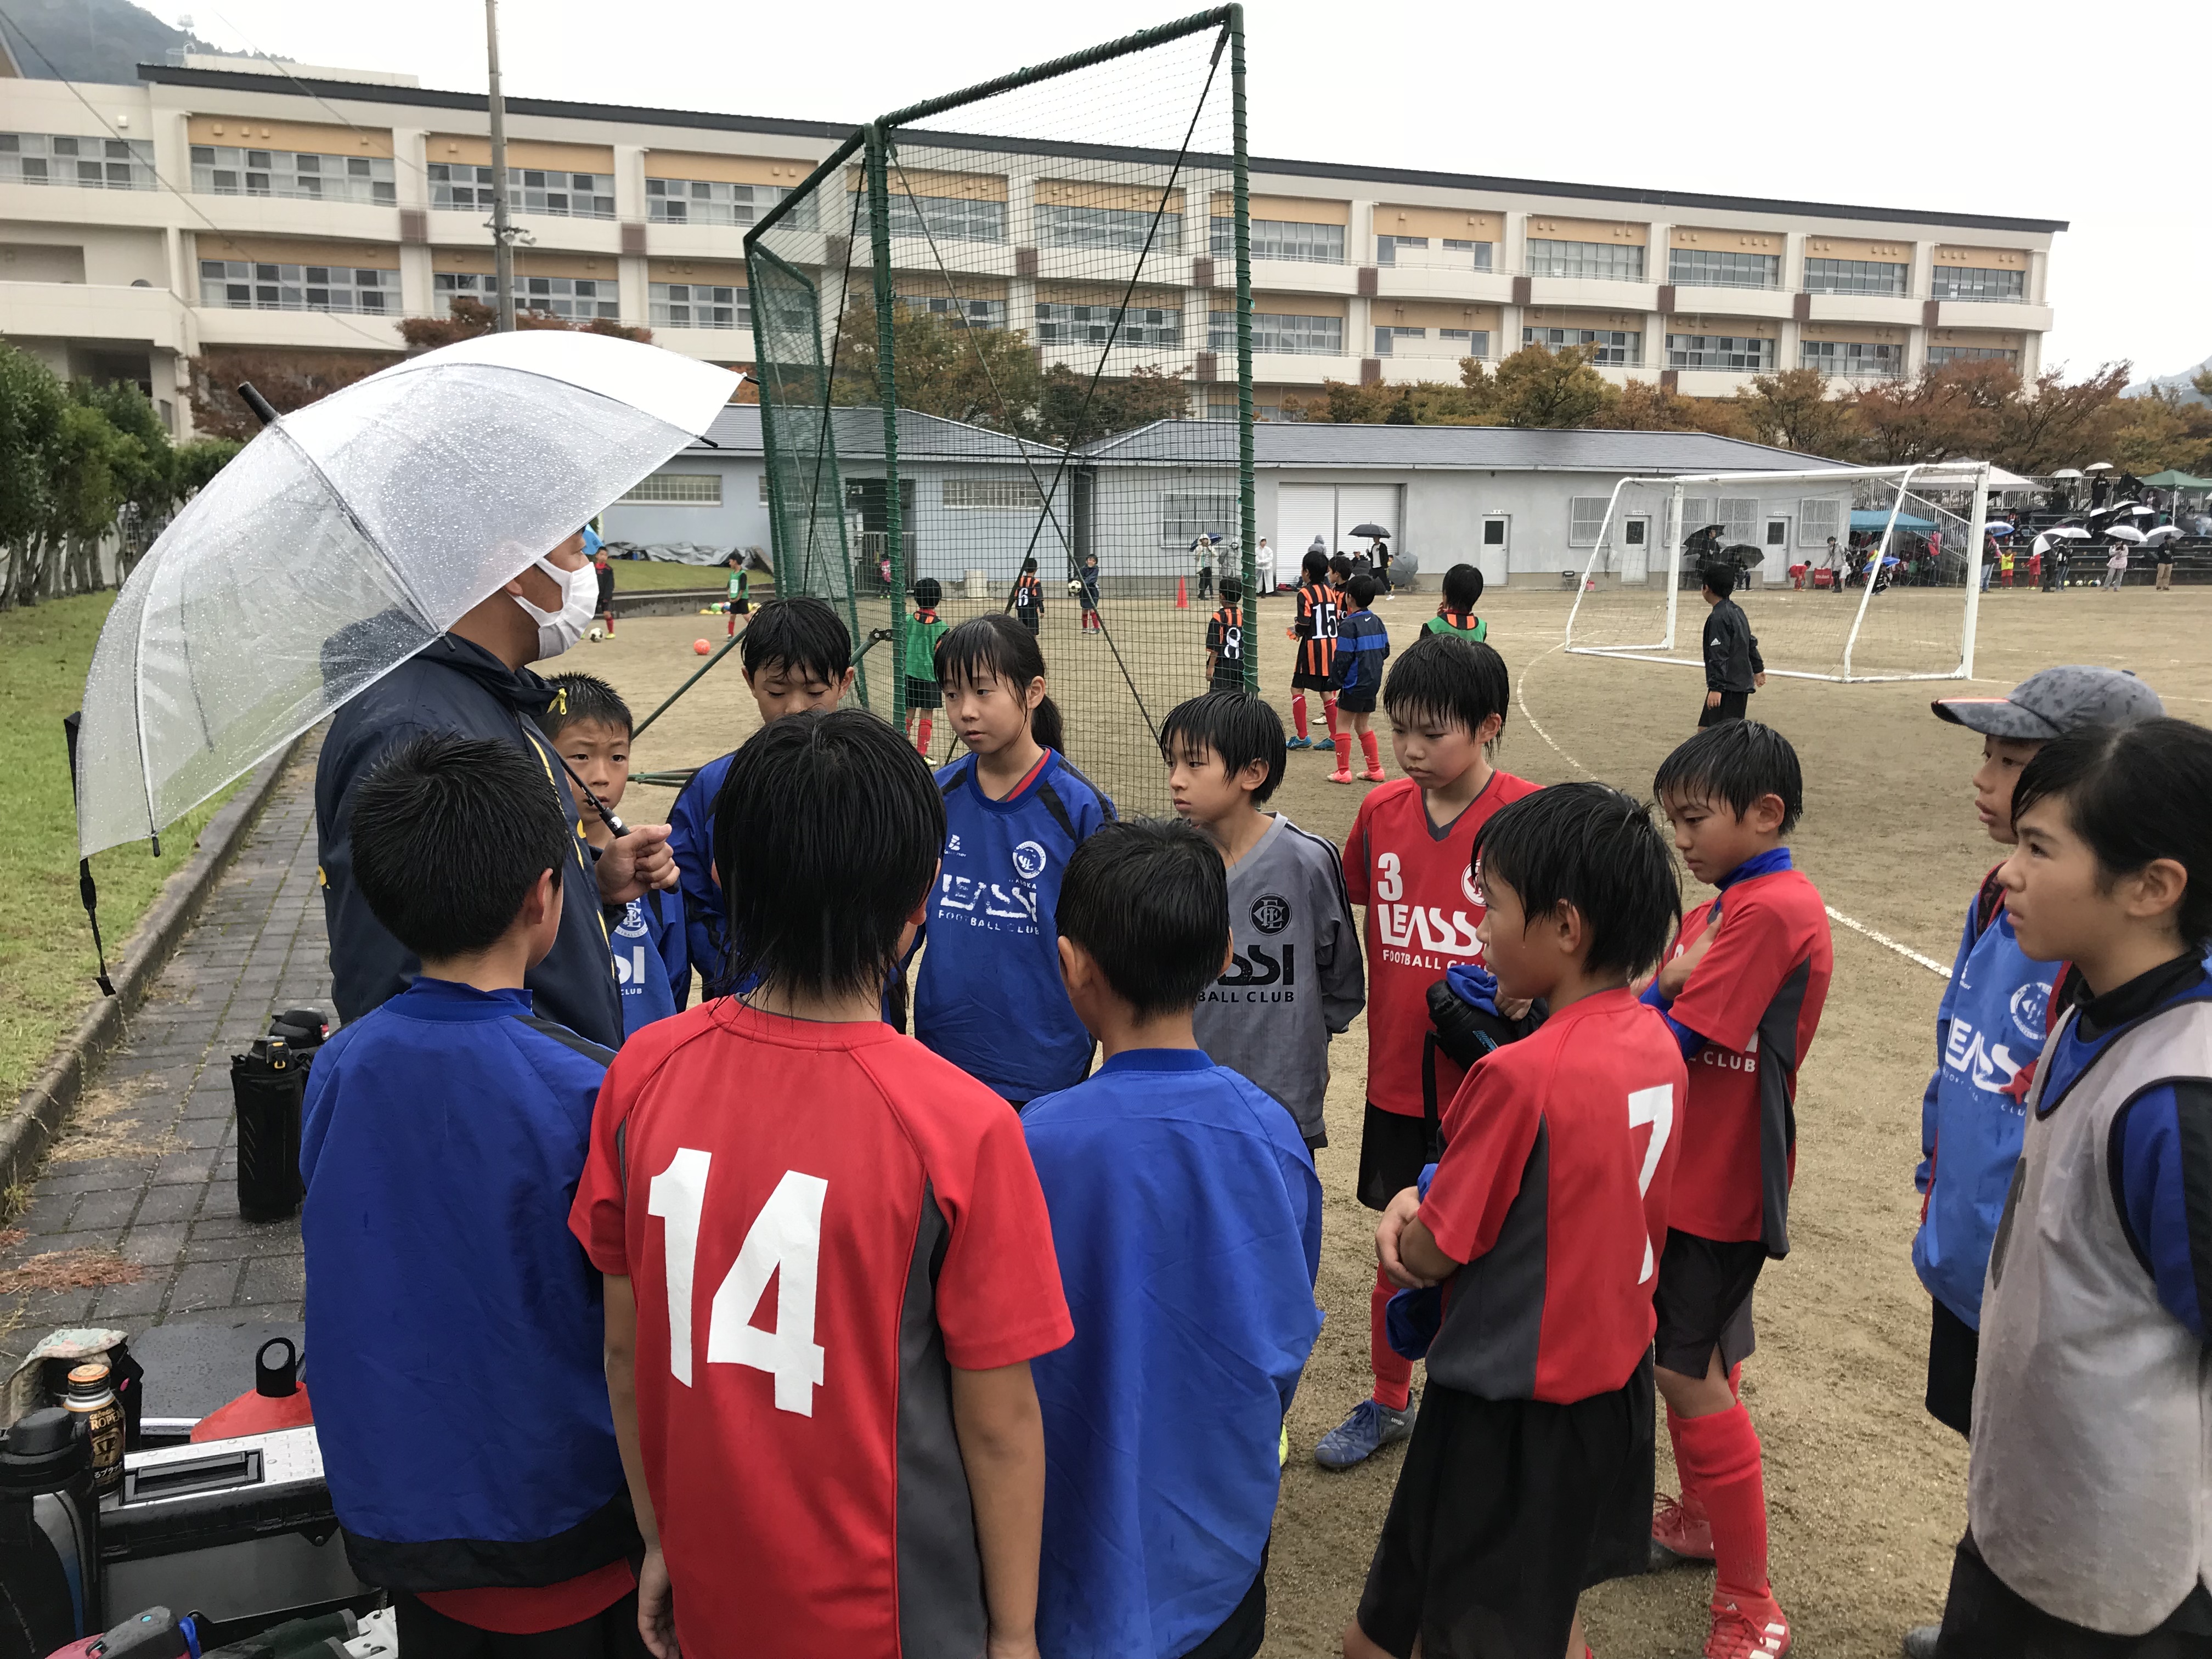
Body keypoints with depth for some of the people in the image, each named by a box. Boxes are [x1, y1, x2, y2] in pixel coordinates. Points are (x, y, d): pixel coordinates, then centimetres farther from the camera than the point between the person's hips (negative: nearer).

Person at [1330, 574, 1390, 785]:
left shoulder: (1349, 625, -16)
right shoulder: (1376, 621, 7)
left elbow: (1343, 658, -18)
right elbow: (1385, 650, 11)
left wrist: (1336, 682, -9)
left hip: (1355, 684, -7)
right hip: (1373, 683, 7)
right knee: (1362, 725, 18)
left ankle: (1343, 772, 5)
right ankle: (1375, 770, 19)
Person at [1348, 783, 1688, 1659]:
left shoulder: (1520, 1074, -28)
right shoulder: (1657, 1045, -4)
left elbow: (1431, 1255, -18)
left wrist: (1414, 1218, 3)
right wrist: (1426, 1197, -5)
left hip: (1508, 1414, -8)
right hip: (1613, 1380, 8)